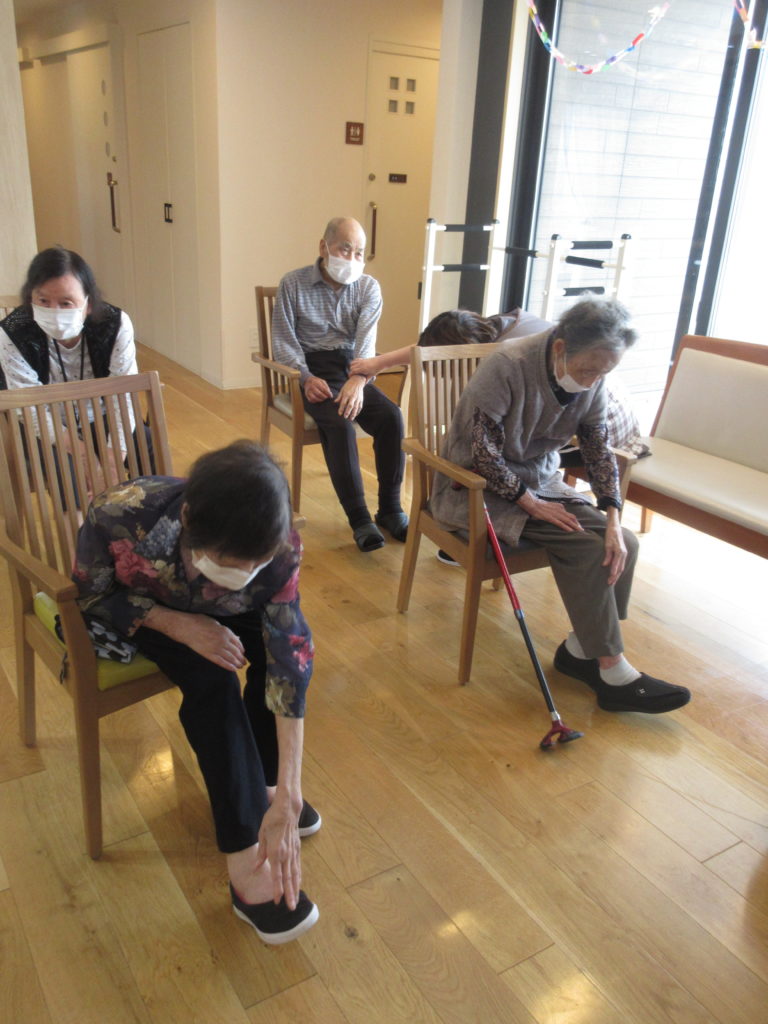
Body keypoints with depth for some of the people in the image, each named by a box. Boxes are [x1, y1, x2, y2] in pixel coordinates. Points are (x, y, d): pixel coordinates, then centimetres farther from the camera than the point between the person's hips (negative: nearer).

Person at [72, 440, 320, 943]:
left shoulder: (278, 548, -35)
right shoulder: (120, 515, -39)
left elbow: (289, 664, -34)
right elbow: (92, 595, -19)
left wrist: (286, 797, -37)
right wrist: (180, 625, -33)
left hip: (207, 608, 2)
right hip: (131, 608, -2)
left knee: (287, 639, -24)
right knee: (209, 676, -27)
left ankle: (256, 781, 0)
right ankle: (246, 863, -19)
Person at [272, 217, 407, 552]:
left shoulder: (369, 287, 5)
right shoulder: (293, 284, 0)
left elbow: (366, 338, -9)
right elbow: (284, 340, -1)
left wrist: (358, 379, -29)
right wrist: (306, 378, -19)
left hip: (352, 369, 3)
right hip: (312, 369, -2)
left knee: (391, 416, -24)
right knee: (339, 422, -32)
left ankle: (390, 508, -11)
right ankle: (358, 517, -25)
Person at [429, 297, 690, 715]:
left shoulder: (591, 382, -5)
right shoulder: (506, 368, -24)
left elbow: (598, 450, -1)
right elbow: (484, 454, -23)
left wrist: (613, 520, -13)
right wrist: (533, 504, -18)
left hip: (540, 481, 7)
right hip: (480, 489, -7)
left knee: (622, 544, -12)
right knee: (585, 545, -24)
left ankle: (581, 650, 2)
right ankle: (614, 673, -13)